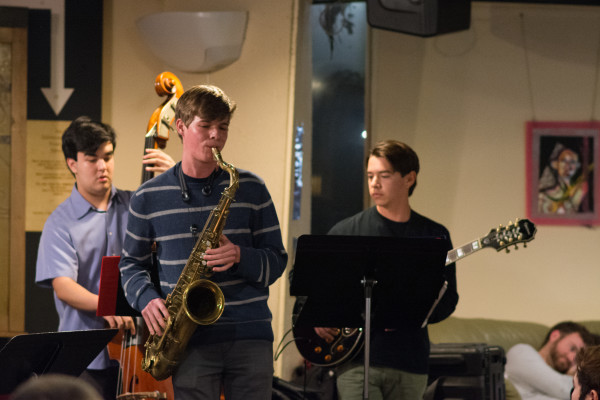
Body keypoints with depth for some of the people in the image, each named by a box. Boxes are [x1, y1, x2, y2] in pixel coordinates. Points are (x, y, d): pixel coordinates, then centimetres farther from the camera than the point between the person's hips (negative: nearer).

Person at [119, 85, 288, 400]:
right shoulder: (149, 197, 7)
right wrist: (146, 299, -4)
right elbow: (131, 263, 16)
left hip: (250, 337, 1)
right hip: (190, 340, -1)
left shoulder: (250, 189, 8)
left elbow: (277, 261, 8)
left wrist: (240, 257, -12)